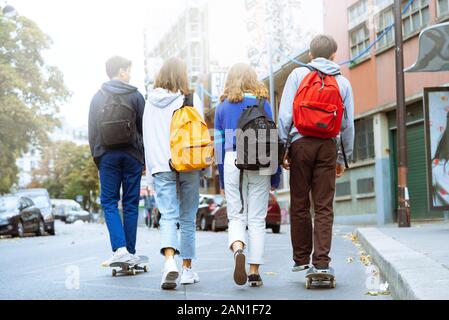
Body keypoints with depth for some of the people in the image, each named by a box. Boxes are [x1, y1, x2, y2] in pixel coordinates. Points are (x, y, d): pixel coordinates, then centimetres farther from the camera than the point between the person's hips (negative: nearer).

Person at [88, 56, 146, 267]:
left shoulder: (98, 97, 5)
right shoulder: (135, 96, 0)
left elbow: (92, 132, 6)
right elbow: (144, 129, 0)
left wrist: (97, 158, 13)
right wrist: (144, 158, 7)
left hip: (107, 155, 1)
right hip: (132, 155, 0)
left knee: (109, 202, 4)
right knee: (131, 203, 6)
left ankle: (120, 248, -12)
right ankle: (130, 253, 8)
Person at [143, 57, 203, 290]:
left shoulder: (151, 102, 7)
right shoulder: (191, 99, -2)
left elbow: (147, 137, 10)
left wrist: (151, 170, 14)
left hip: (161, 166, 1)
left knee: (168, 217, -2)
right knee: (188, 219, 10)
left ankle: (170, 261, -25)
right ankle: (187, 269, 17)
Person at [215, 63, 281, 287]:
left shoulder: (223, 107, 8)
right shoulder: (263, 104, 6)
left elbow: (219, 144, 8)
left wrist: (222, 180, 13)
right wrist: (275, 176, 8)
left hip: (232, 161, 0)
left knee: (236, 216, 7)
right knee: (257, 219, 6)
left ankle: (238, 249, -23)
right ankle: (254, 272, 5)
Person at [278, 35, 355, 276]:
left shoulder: (298, 75, 6)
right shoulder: (343, 83, 10)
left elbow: (285, 115, -2)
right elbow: (348, 124, 9)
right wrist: (343, 157, 16)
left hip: (301, 143, -1)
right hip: (328, 146, 1)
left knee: (299, 204, 7)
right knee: (324, 207, 2)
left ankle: (301, 259, 13)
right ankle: (321, 262, -4)